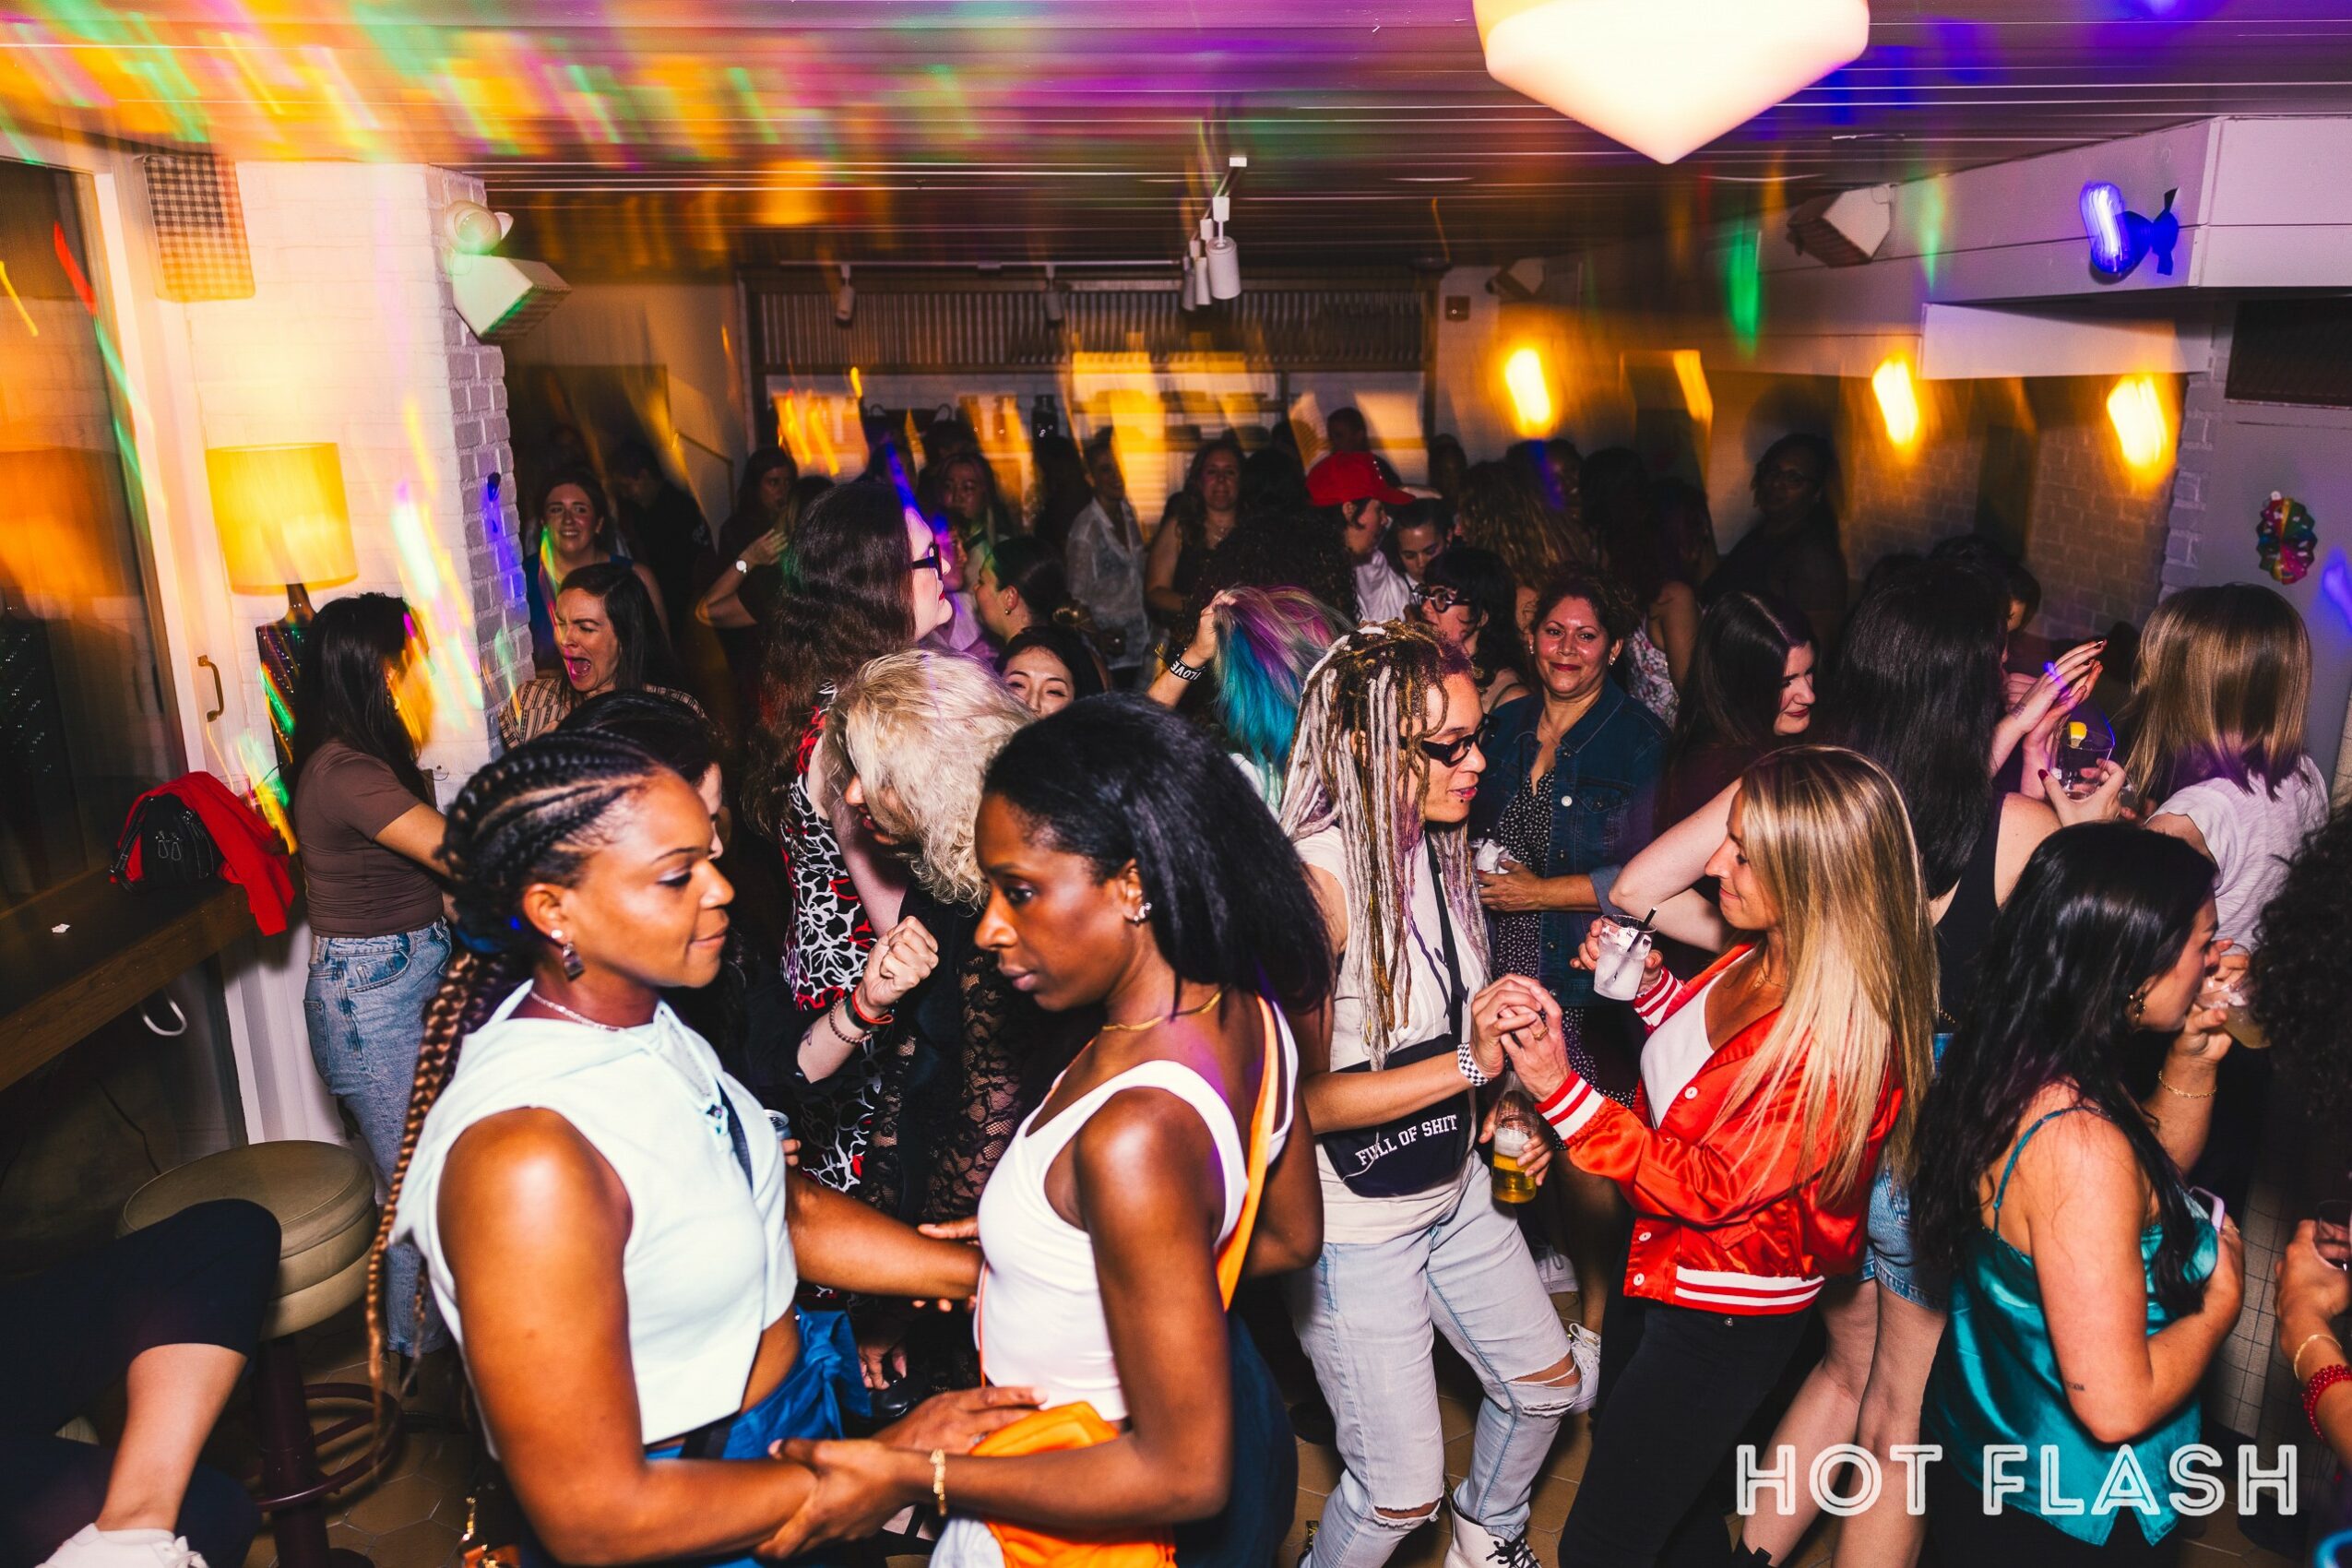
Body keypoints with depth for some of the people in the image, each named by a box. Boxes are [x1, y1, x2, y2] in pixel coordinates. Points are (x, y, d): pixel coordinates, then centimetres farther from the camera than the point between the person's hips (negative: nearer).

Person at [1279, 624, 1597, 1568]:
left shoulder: (1439, 846, -1)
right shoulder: (1315, 878, -27)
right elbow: (1300, 1097, -26)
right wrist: (1469, 1065, -27)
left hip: (1457, 1187, 8)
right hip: (1354, 1222, -8)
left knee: (1551, 1381, 24)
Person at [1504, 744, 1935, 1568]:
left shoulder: (1839, 1036, -31)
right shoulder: (1758, 961, -7)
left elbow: (1708, 1187, -27)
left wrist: (1562, 1089, -34)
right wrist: (1646, 981, -3)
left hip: (1725, 1321, -8)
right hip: (1660, 1270, 8)